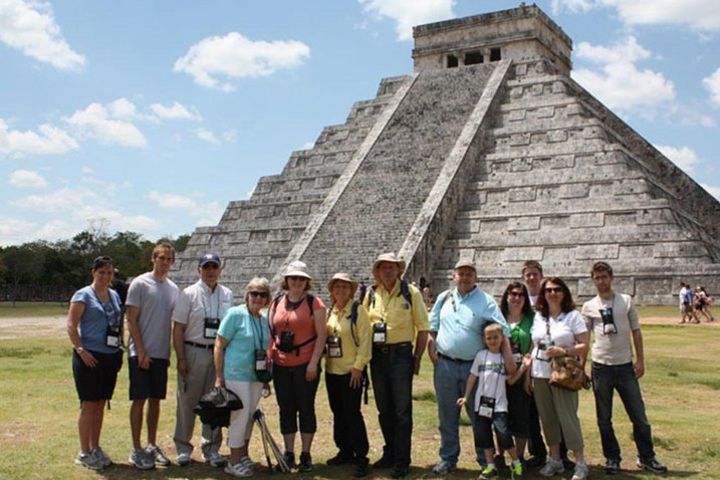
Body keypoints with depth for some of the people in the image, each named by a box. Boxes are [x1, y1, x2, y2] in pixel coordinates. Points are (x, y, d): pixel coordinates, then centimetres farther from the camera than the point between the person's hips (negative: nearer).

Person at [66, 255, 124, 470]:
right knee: (89, 404, -2)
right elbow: (71, 325, -11)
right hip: (89, 357, -6)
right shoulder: (83, 295, -6)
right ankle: (84, 453, 7)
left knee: (101, 404, 11)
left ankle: (95, 448, 21)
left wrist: (120, 351, 13)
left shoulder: (115, 295, 13)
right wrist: (81, 350, -18)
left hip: (110, 357, 6)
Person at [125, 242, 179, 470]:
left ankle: (152, 446, 21)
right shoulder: (140, 284, -7)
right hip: (141, 354, -5)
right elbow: (131, 320, -9)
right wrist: (141, 352, -14)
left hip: (161, 354, 5)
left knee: (155, 400, 11)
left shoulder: (172, 288, 10)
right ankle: (136, 450, 7)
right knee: (139, 400, -1)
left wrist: (169, 352, 11)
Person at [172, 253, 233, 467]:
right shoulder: (189, 294, -1)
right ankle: (183, 448, 16)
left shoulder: (227, 295, 11)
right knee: (187, 401, 4)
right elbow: (178, 328, -4)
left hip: (219, 353, 3)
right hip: (193, 352, -3)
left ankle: (211, 448, 18)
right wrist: (180, 358, -10)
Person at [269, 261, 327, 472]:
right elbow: (270, 333, 14)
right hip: (281, 365, 4)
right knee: (286, 410, 9)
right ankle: (288, 454, 18)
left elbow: (321, 335, -5)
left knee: (306, 408, 3)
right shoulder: (277, 303, 10)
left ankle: (306, 455, 12)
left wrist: (314, 363, -12)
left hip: (305, 365, -4)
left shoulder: (314, 303, -2)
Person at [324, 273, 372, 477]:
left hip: (351, 372, -7)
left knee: (352, 414, -7)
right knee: (338, 413, 13)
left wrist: (358, 366, -16)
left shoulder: (358, 310, -8)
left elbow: (365, 340, -12)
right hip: (332, 371, 7)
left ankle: (361, 458, 1)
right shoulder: (330, 312, 12)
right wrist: (324, 359, 8)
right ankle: (345, 452, 25)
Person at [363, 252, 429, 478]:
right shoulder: (371, 294, 6)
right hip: (377, 355, 4)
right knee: (384, 409, 13)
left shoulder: (411, 293, -3)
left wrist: (417, 358, -3)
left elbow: (422, 328, -1)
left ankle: (402, 461, 6)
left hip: (401, 354, -4)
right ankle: (390, 453, 27)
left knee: (402, 410, -1)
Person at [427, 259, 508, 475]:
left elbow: (502, 331, -8)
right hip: (444, 365, 3)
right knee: (447, 415, 10)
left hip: (473, 366, -3)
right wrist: (431, 347, 2)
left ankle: (485, 458, 17)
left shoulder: (486, 301, -3)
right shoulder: (444, 298, 9)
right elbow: (432, 327, 16)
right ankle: (448, 458, 21)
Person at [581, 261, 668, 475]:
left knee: (639, 415, 5)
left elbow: (636, 331, 5)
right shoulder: (589, 306, 3)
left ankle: (646, 457, 19)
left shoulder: (626, 301, 3)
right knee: (604, 418, 7)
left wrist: (640, 359, -1)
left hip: (625, 365, 0)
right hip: (601, 367, 0)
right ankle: (612, 458, 20)